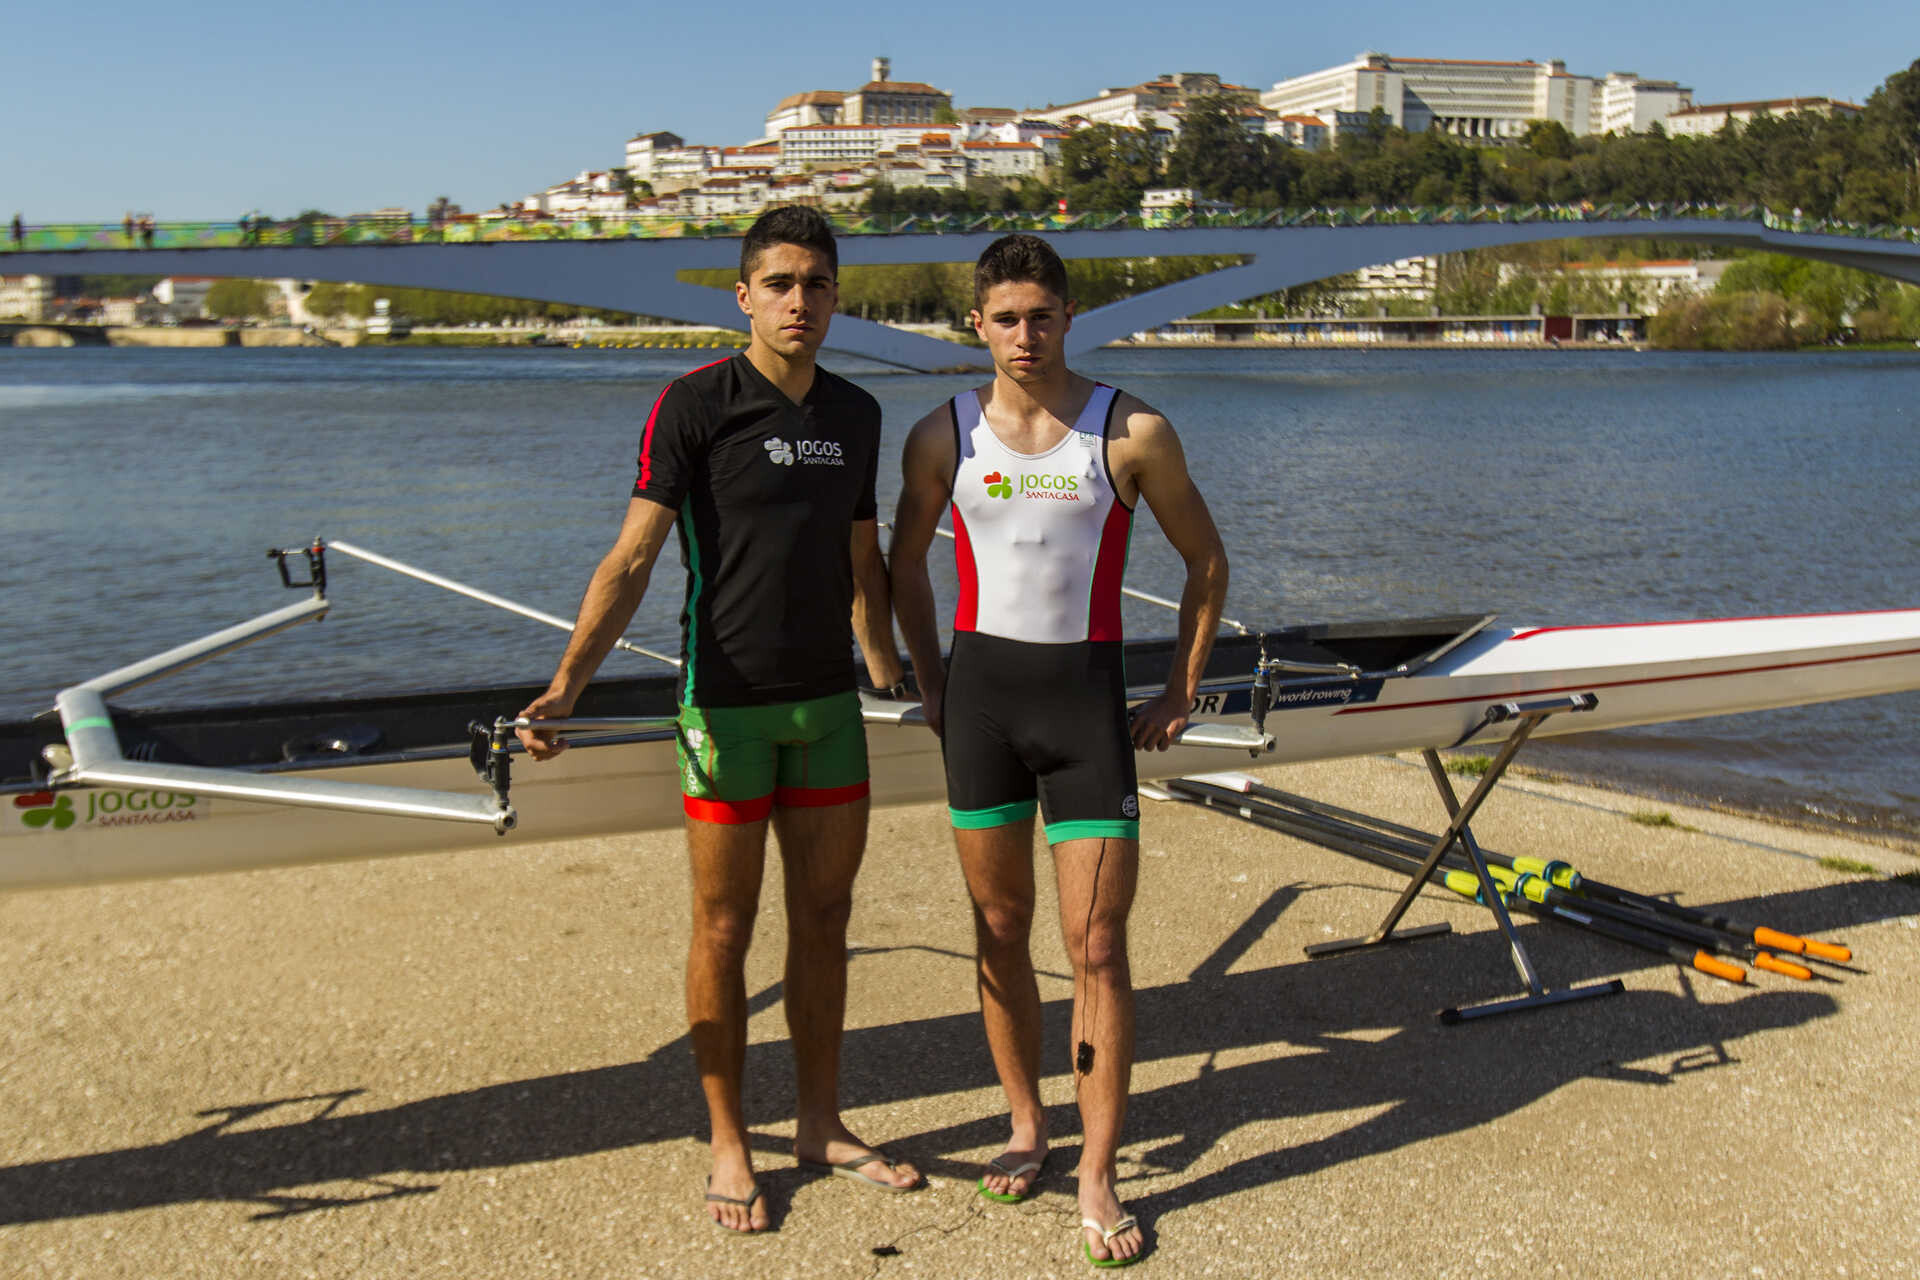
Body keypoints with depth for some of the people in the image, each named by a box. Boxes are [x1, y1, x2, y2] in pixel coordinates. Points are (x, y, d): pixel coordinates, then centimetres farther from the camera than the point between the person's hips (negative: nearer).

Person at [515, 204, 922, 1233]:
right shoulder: (695, 404, -8)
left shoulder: (855, 414, 9)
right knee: (724, 930, 5)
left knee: (824, 917, 13)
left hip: (829, 702, 5)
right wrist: (566, 685, -23)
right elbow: (631, 558, -13)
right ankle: (728, 1145, 20)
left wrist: (893, 678, 25)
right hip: (727, 704, -5)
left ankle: (821, 1125, 28)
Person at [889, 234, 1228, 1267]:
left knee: (1097, 947, -3)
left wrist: (1181, 695, 4)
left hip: (1087, 694, -2)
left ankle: (1098, 1179, 9)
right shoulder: (942, 437, 1)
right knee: (999, 930, 11)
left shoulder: (1133, 434, -4)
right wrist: (931, 684, 11)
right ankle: (1026, 1127, 29)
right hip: (980, 689, 2)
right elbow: (906, 566, 16)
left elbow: (1206, 562, 6)